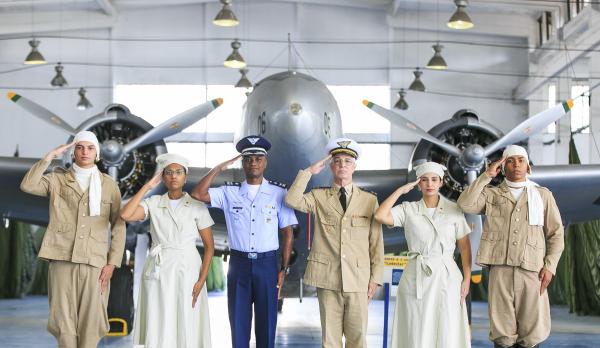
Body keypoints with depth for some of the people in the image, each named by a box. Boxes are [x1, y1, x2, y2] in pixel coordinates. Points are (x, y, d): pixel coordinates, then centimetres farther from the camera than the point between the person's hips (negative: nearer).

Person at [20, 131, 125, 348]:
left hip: (95, 262, 0)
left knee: (90, 322, -2)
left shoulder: (109, 185, 9)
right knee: (64, 321, 0)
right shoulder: (57, 180, 10)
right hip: (62, 259, 0)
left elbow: (118, 226, 6)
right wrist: (50, 157, -6)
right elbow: (27, 185, -9)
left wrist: (112, 263, -2)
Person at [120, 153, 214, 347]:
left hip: (187, 270, -1)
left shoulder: (197, 206, 1)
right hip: (158, 272, 1)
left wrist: (201, 280, -8)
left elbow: (209, 246, 1)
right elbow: (126, 215, -14)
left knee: (187, 329, 0)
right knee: (158, 329, 3)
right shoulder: (153, 203, 4)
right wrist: (147, 186, -7)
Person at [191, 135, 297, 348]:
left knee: (266, 323, 5)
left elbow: (287, 233, 2)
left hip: (267, 264, -1)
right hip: (238, 263, 1)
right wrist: (219, 168, -4)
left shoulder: (279, 192, 1)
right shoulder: (229, 192, 5)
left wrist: (284, 269, -2)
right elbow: (198, 194, -7)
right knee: (238, 322, 6)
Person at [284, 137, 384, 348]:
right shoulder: (319, 197, 7)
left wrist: (375, 278, 2)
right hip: (327, 278, 0)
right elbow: (292, 200, -12)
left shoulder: (369, 200, 7)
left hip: (358, 279, 0)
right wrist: (309, 172, -7)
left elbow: (376, 243, 6)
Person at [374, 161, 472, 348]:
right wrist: (401, 190, -6)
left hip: (446, 277, 0)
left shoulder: (454, 209, 3)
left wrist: (467, 278, -1)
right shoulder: (408, 209, 3)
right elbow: (380, 216, -14)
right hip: (416, 277, 0)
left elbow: (464, 246, 5)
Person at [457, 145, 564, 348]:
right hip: (500, 269, 0)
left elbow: (556, 234, 9)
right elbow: (465, 204, -7)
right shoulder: (491, 195, 12)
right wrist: (487, 176, -4)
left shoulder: (543, 195, 11)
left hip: (531, 270, 0)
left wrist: (549, 266, -2)